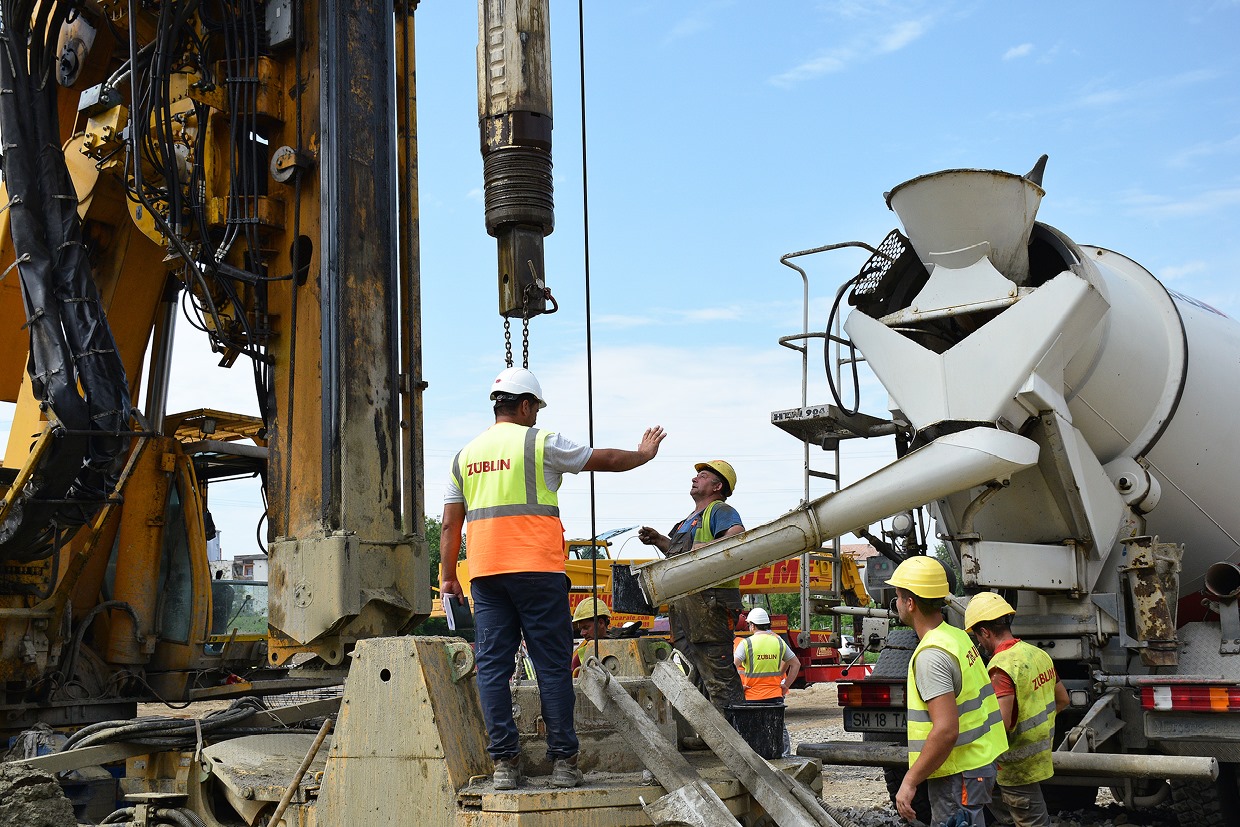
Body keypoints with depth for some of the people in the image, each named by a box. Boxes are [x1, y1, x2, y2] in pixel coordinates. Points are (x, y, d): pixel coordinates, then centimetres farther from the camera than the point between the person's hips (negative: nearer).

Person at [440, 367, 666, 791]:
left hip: (485, 573, 4)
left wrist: (447, 576, 19)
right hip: (536, 569, -4)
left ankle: (504, 763, 2)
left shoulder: (466, 455, 14)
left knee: (492, 665, 4)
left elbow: (451, 523, 13)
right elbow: (606, 460, 9)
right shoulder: (541, 443, 0)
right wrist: (644, 454, 27)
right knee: (552, 665, 1)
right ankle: (563, 760, 2)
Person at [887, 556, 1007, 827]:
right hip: (978, 762, 10)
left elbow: (946, 730, -28)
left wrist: (910, 781, -21)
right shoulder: (957, 636, 10)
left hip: (957, 775, -10)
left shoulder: (931, 655, -21)